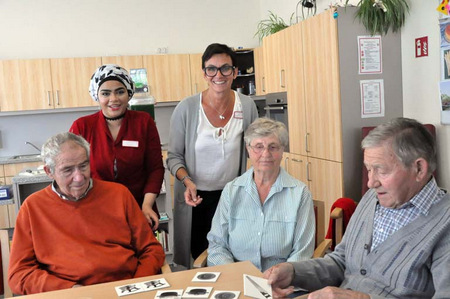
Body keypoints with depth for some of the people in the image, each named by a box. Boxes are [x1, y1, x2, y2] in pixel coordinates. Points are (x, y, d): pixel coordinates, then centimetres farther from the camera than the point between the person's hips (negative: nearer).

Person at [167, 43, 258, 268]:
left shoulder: (247, 106, -6)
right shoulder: (186, 108, -13)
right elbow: (174, 156, -4)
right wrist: (187, 181, -21)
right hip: (196, 197, -1)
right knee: (200, 258, 13)